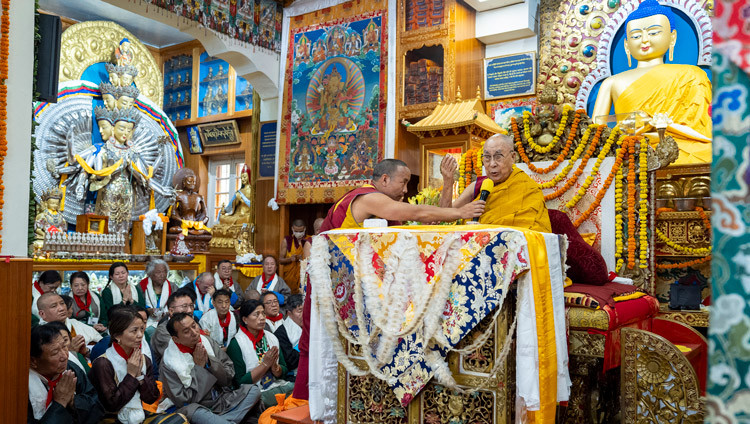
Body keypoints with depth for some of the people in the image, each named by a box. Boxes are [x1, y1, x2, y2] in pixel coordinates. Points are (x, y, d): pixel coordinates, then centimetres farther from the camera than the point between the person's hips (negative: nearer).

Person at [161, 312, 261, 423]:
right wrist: (198, 366, -16)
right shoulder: (169, 361, -11)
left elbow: (229, 377, 3)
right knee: (191, 410, -38)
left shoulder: (208, 342, 0)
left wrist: (209, 361, -14)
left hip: (223, 401, 5)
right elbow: (182, 401, -14)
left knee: (253, 390, -15)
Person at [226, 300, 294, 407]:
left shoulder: (271, 337, 11)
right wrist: (265, 364, -14)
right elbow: (240, 381, -8)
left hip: (277, 385, 7)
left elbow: (284, 371, 13)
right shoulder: (236, 343, -6)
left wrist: (275, 367, -10)